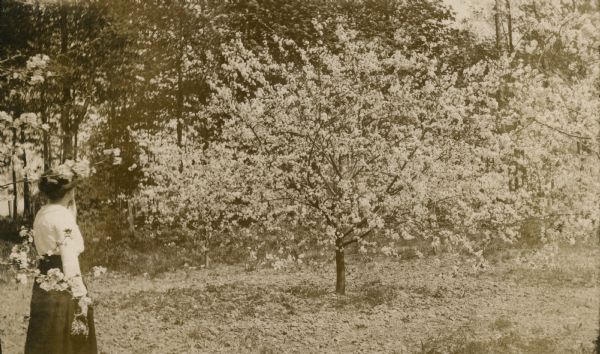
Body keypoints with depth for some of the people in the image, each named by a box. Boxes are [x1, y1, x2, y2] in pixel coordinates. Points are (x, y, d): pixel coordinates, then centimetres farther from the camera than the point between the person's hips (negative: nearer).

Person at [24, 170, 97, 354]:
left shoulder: (42, 214, 11)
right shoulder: (63, 215, -15)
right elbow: (69, 257, -20)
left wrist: (72, 208, 14)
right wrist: (80, 293, -18)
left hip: (44, 281, 9)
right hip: (62, 283, -9)